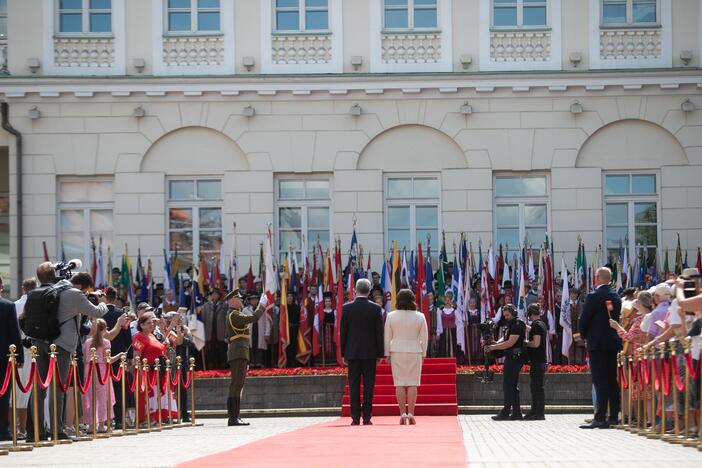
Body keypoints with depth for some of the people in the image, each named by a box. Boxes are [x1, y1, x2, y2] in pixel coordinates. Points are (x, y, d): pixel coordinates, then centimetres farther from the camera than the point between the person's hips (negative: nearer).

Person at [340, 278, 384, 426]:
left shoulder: (347, 308, -2)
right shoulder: (375, 308, -2)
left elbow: (343, 332, 1)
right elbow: (379, 332, 0)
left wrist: (343, 353, 8)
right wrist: (380, 354, 6)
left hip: (352, 352, 0)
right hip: (370, 352, 0)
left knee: (354, 385, 3)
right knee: (368, 385, 2)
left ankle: (355, 418, 0)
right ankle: (367, 417, -1)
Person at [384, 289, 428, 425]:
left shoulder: (391, 316, -2)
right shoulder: (420, 316, -1)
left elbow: (387, 337, 2)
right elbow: (424, 338, 3)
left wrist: (387, 354, 9)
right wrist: (423, 354, 12)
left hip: (397, 352, 0)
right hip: (415, 352, 0)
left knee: (400, 384, 1)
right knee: (412, 384, 1)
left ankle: (402, 414, -3)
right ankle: (411, 414, -3)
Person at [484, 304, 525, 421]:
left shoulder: (517, 325, -13)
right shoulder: (510, 325, 18)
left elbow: (510, 343, -20)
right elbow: (504, 339, 14)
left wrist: (493, 347, -20)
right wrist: (496, 343, -7)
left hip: (515, 357, -10)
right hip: (511, 358, 10)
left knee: (508, 384, -11)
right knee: (513, 385, 11)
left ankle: (506, 411, -12)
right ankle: (516, 412, 14)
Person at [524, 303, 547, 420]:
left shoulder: (536, 325, -14)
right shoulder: (542, 324, 14)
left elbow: (536, 343, -21)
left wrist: (525, 342, -7)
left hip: (537, 361, -10)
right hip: (541, 360, 10)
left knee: (537, 386, -7)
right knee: (535, 386, 15)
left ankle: (539, 413, -7)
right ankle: (535, 411, 21)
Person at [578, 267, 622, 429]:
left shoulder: (593, 297, -11)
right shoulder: (616, 297, 9)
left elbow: (583, 320, -9)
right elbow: (618, 318, 13)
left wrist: (585, 336, 7)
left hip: (597, 343, -6)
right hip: (614, 343, 6)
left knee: (600, 381, -8)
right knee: (613, 381, 10)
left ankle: (600, 418, -12)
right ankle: (613, 416, 12)